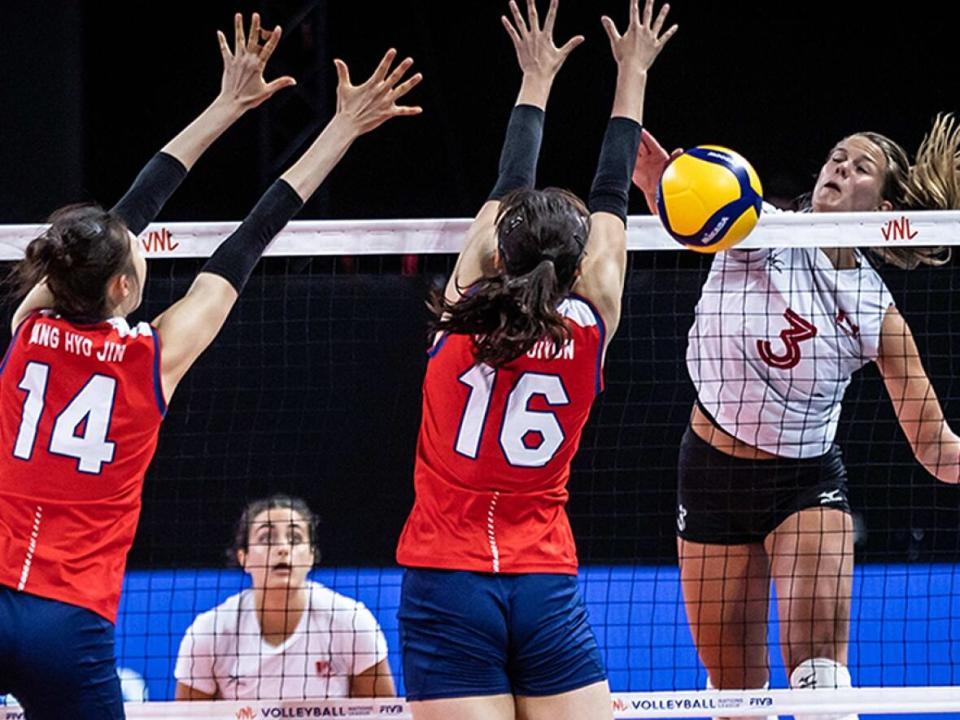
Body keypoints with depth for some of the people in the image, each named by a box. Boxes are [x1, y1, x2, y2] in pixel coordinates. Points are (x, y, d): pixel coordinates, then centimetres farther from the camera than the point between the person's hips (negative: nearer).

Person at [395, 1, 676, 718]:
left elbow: (507, 194, 15)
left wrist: (536, 82, 29)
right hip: (547, 593, 1)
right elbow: (611, 201, 14)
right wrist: (632, 75, 26)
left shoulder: (466, 313, 0)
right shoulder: (590, 327, 1)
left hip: (445, 587, -1)